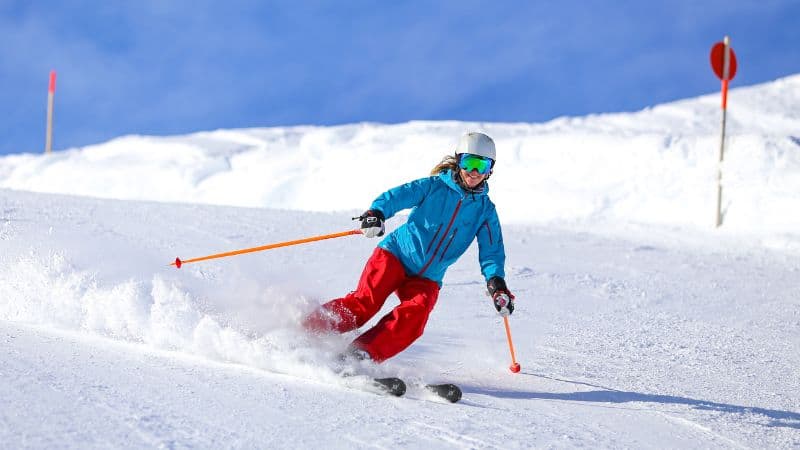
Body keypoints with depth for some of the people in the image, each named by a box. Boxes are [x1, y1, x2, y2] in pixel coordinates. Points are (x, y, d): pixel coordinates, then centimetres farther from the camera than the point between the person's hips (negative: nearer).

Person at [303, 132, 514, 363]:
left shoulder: (485, 210, 7)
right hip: (396, 255, -2)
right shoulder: (434, 186, -1)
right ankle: (304, 333, -17)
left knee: (415, 313, -28)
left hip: (427, 279, 2)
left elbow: (491, 250, 4)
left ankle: (361, 355, -33)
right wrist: (376, 213, -37)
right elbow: (398, 195, -15)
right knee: (364, 302, -23)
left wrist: (496, 282, -15)